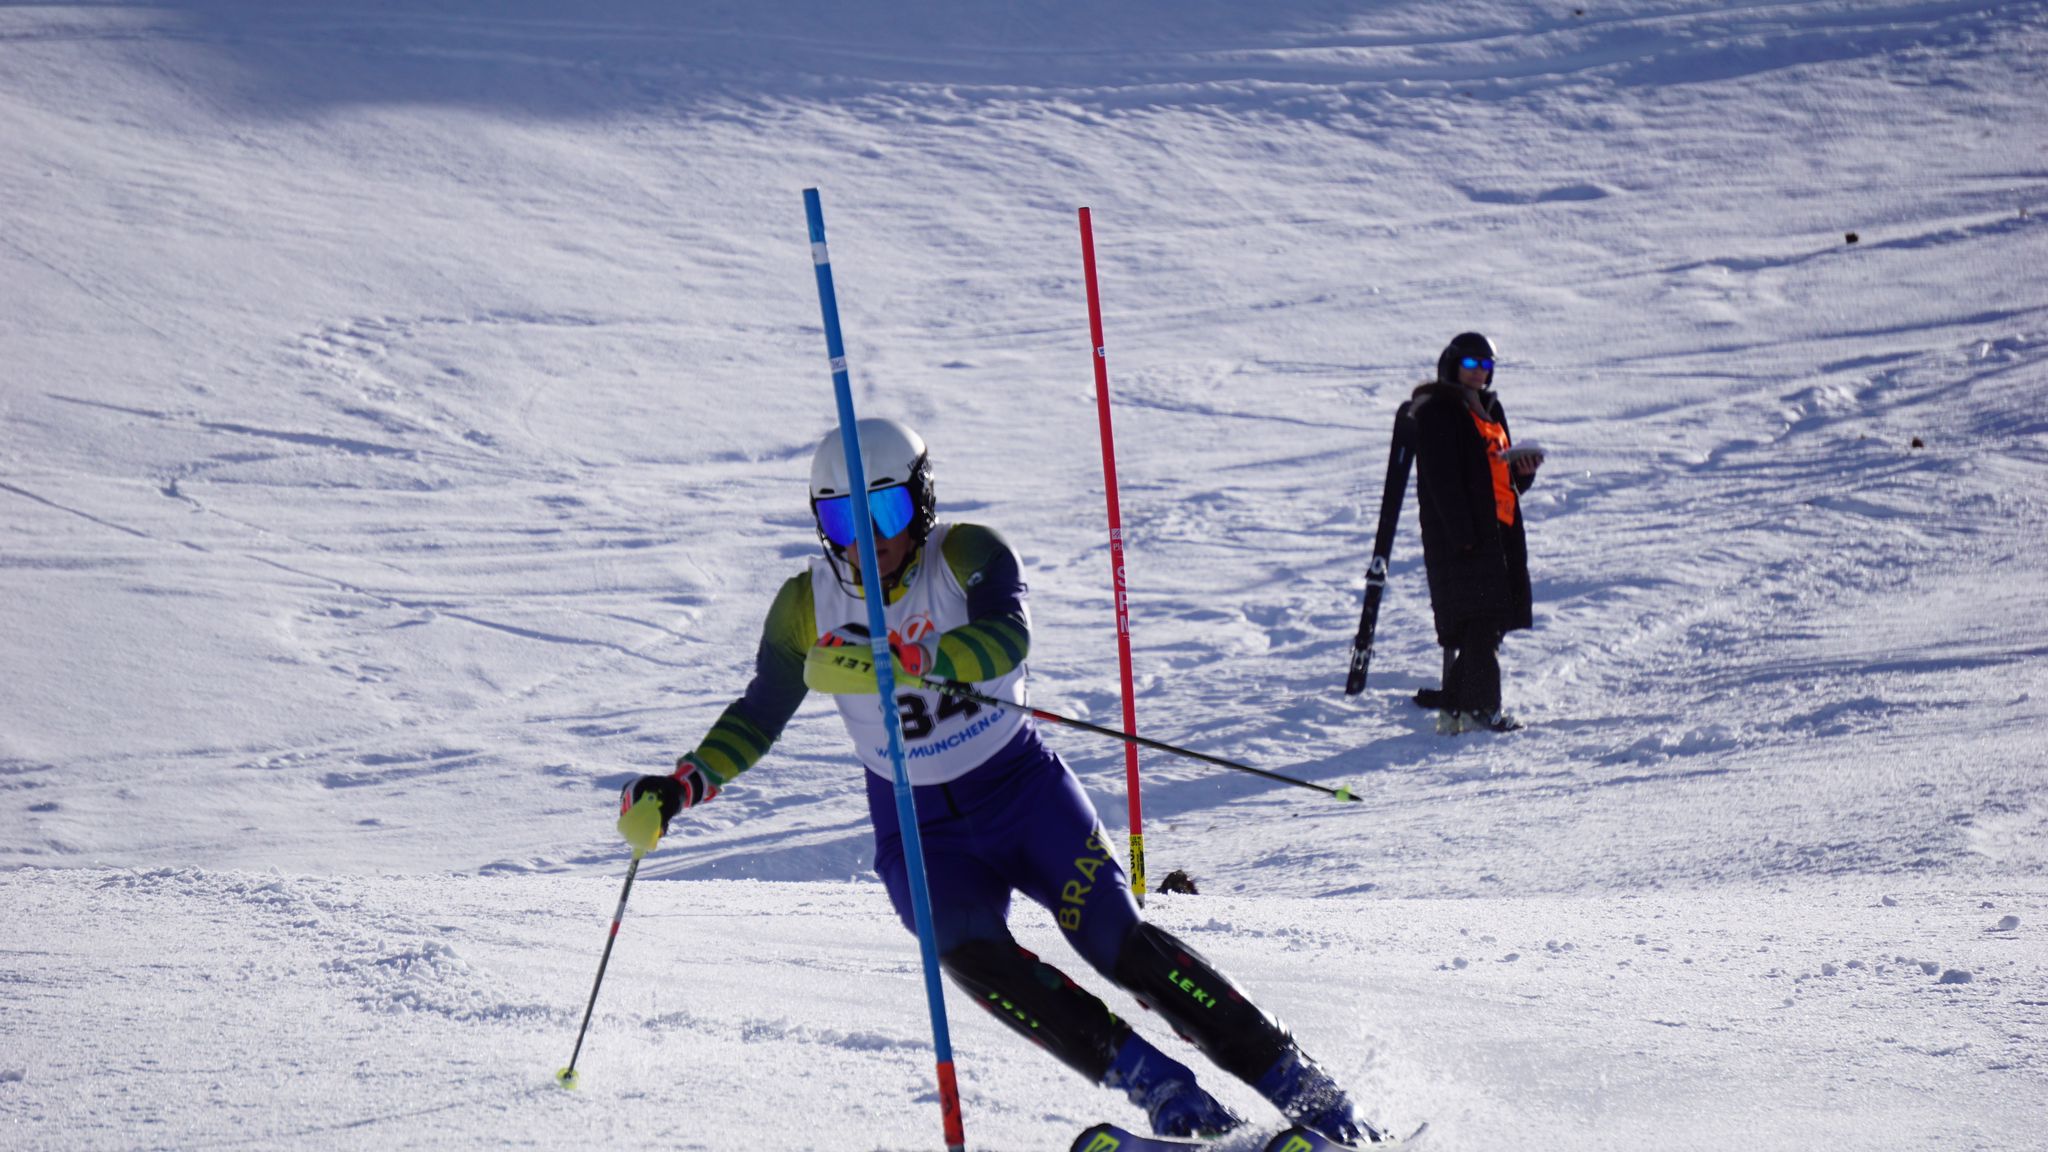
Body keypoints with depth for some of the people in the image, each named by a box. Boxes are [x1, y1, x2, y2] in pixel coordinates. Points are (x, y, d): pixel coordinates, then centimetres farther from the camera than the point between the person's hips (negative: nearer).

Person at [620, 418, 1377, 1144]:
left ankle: (1296, 1084, -8)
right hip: (918, 831, 2)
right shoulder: (807, 607, -5)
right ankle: (1159, 1087, -22)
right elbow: (759, 714, 3)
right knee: (970, 954, -27)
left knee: (1118, 942, -18)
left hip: (1025, 790, -2)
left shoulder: (967, 557, -13)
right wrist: (684, 785, -12)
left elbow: (1007, 635, -32)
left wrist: (906, 660, -48)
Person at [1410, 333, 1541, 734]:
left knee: (1490, 619, 8)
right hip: (1461, 534, -9)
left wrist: (1523, 469, 0)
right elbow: (1441, 478, -13)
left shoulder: (1489, 409, 21)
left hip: (1499, 528, 9)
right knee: (1480, 620, -14)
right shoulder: (1436, 413, -6)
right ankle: (1480, 707, -14)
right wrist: (1462, 532, -20)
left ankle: (1455, 706, 13)